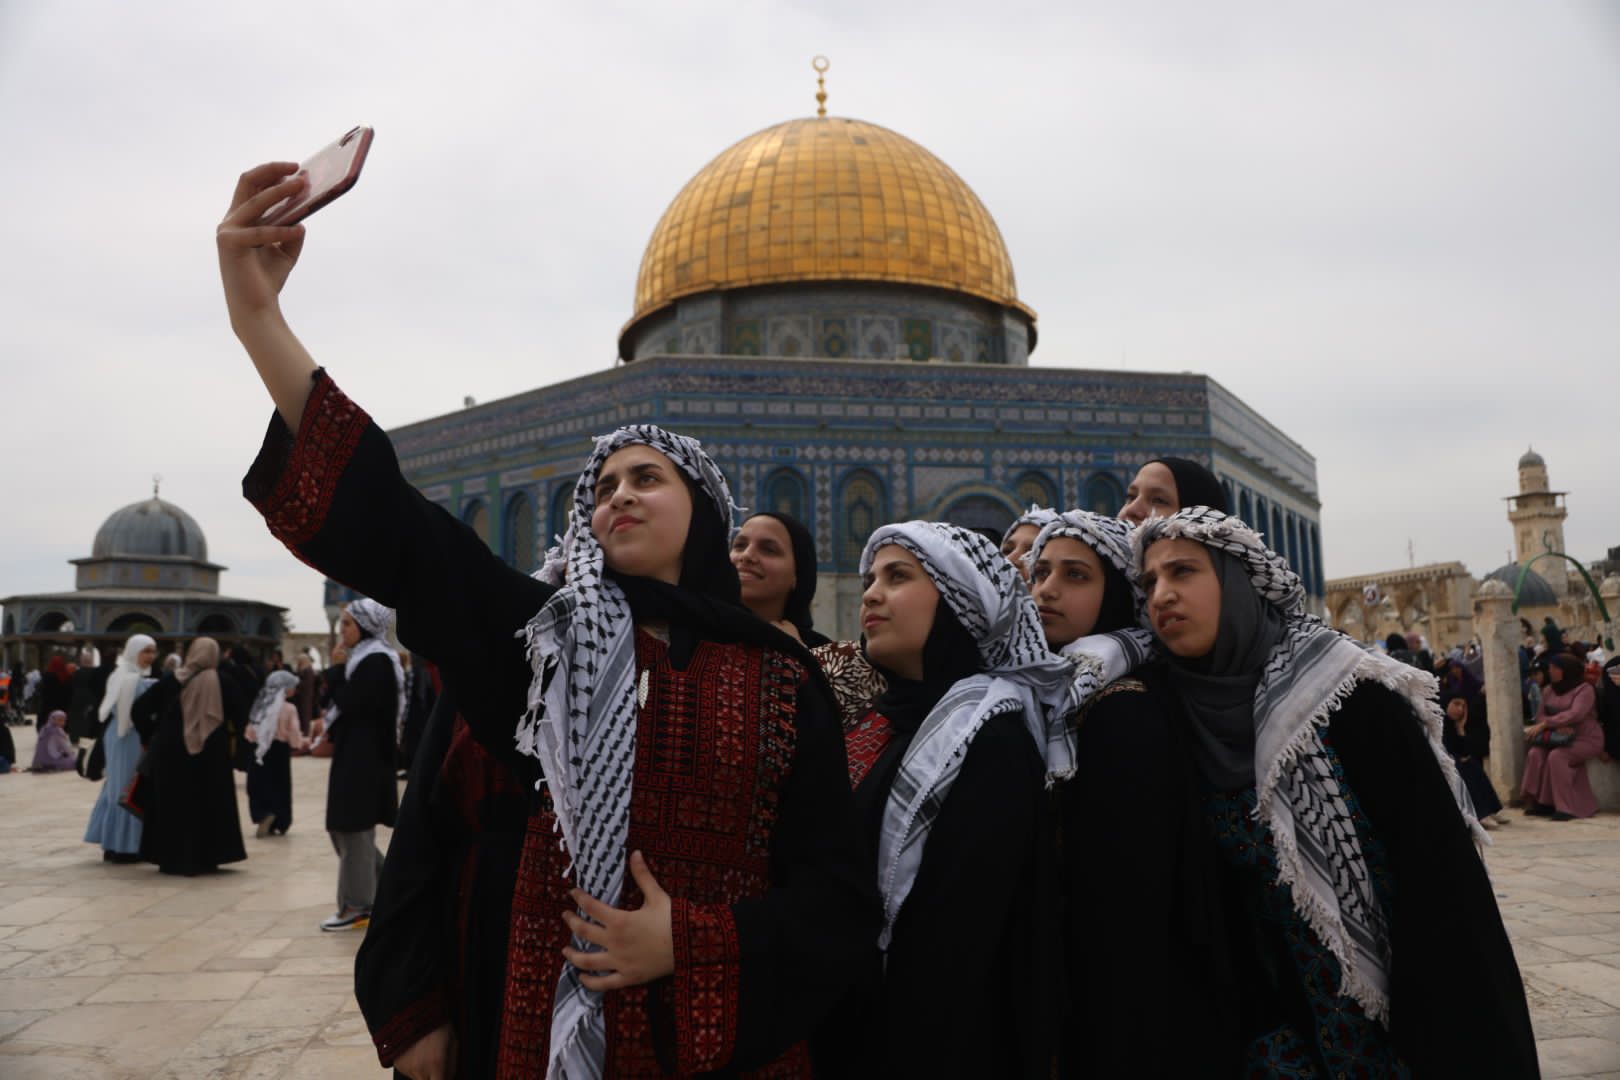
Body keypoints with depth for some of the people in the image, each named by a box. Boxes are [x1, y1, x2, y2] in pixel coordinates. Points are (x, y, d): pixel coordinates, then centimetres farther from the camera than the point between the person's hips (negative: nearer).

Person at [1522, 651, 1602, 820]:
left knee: (1556, 756, -32)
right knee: (1535, 753, -22)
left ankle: (1566, 807, -26)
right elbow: (1541, 715, 5)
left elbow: (1575, 714, -25)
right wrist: (1556, 727, -17)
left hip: (1586, 739, -6)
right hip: (1559, 739, 6)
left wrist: (1545, 724, -30)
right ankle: (1540, 802, -20)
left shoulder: (1584, 690, -10)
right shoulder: (1548, 690, 10)